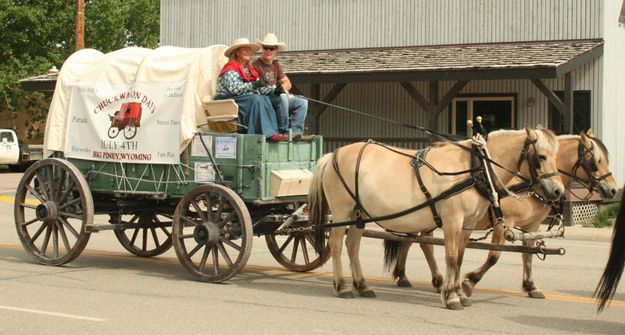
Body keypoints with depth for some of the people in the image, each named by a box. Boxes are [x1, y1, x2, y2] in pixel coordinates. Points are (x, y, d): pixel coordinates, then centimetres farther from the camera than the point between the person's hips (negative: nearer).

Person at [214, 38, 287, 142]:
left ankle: (273, 131, -31)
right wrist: (253, 85, -22)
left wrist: (272, 90, -2)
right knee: (256, 99, -30)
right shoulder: (230, 69, -6)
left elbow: (258, 89, 14)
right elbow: (234, 88, -21)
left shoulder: (248, 69, 21)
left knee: (264, 99, -19)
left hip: (246, 100, 7)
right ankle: (269, 133, -37)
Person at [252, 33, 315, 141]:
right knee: (282, 98, -36)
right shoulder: (256, 65, -6)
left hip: (275, 96, 8)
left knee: (302, 102, -8)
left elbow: (288, 83, 19)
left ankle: (295, 132, -22)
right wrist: (270, 89, -26)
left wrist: (282, 87, -4)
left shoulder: (275, 64, 20)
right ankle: (283, 132, -28)